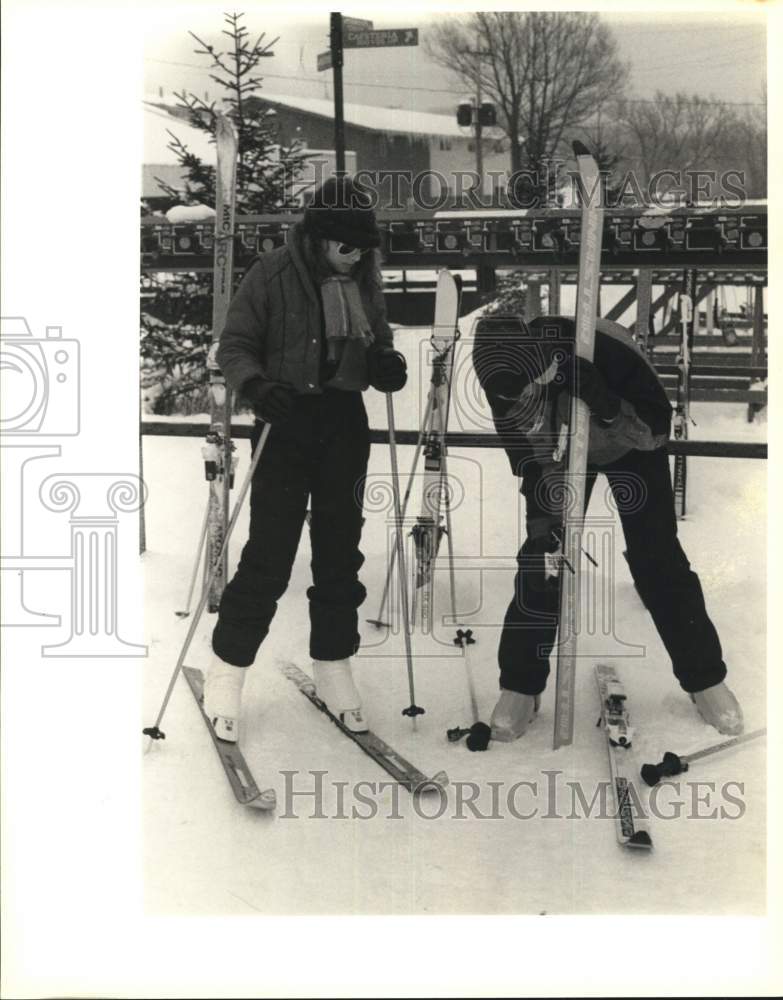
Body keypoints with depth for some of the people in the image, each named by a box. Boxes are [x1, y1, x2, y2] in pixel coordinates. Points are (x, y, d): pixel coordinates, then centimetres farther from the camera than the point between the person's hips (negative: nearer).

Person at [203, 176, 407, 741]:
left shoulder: (366, 282, 8)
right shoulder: (274, 274, -7)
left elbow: (378, 344, 18)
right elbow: (235, 344, -6)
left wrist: (387, 364, -5)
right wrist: (255, 384, -25)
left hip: (346, 423, 5)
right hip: (287, 421, -5)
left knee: (340, 550, 9)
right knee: (269, 554, -7)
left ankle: (334, 668, 23)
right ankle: (227, 671, 9)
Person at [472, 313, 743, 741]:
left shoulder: (608, 351, -41)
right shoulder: (506, 373, -28)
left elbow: (657, 429, -31)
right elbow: (522, 451, -14)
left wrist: (607, 406, -48)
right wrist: (540, 511, -21)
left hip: (631, 448, -2)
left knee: (656, 557, -6)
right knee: (543, 557, -7)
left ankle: (705, 678, 11)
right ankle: (520, 687, 5)